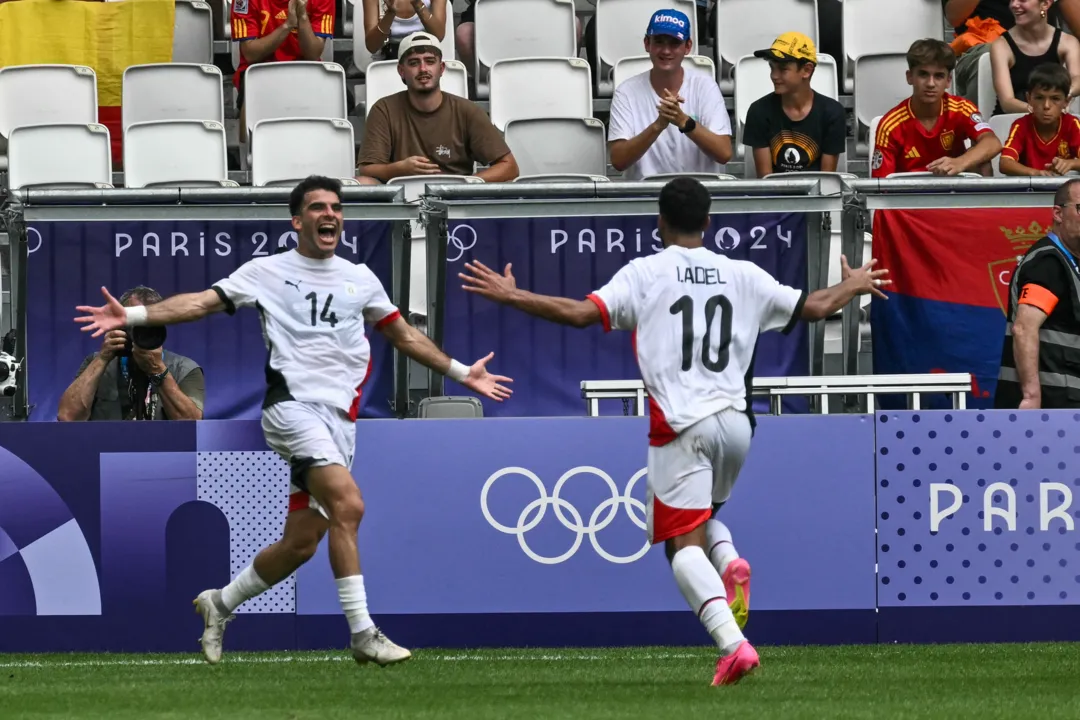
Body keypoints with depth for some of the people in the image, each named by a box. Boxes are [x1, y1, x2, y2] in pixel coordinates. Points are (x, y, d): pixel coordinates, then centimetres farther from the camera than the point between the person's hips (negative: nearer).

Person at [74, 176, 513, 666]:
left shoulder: (360, 278, 17)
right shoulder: (267, 272, 4)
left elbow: (404, 335, 27)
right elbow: (203, 302, -2)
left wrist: (460, 373, 26)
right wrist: (133, 316, -13)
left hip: (340, 416, 5)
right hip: (293, 404, -5)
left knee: (301, 542, 3)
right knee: (348, 503, -25)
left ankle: (221, 604, 26)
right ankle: (363, 634, -23)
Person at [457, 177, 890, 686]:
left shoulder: (645, 274, -2)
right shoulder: (742, 276, 9)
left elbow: (581, 313, -12)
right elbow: (815, 308, 16)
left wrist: (511, 296, -2)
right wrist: (854, 287, 37)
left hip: (682, 425, -5)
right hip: (735, 421, 5)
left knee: (684, 543, -5)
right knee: (703, 515, 28)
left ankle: (733, 644, -24)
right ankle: (729, 562, -5)